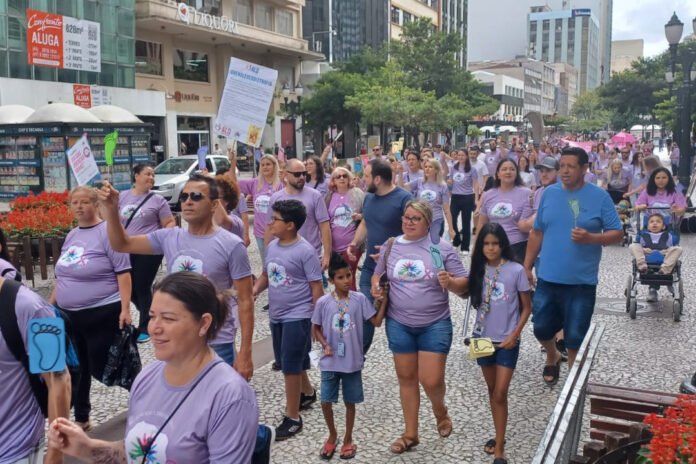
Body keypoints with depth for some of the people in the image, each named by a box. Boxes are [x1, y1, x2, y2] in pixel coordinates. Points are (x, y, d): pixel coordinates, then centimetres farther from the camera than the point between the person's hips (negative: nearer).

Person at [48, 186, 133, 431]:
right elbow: (63, 275, 19)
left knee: (101, 368, -2)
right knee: (77, 368, 14)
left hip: (102, 315, -7)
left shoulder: (107, 232, -12)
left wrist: (125, 309, -22)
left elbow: (123, 273, -16)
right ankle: (81, 418, 29)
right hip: (70, 316, 8)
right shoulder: (71, 235, 11)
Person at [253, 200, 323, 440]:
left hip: (297, 316, -8)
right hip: (276, 315, 8)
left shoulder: (305, 251, -18)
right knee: (286, 363, 20)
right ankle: (307, 392, 46)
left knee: (290, 366, -3)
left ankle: (292, 418, 11)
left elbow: (316, 287, -14)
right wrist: (254, 289, -7)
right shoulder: (272, 245, 3)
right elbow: (266, 275, 14)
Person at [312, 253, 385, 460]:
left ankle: (348, 440, 31)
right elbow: (315, 328, 4)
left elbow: (377, 322, -5)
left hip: (353, 362, 0)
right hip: (330, 362, 0)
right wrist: (325, 344, -12)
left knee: (350, 402, 12)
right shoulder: (323, 302, -7)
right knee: (325, 402, 4)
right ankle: (332, 435, 30)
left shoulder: (360, 299, -7)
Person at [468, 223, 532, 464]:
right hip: (483, 338, 4)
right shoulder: (478, 269, -2)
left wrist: (514, 335, -12)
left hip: (507, 341, -4)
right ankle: (499, 436, 31)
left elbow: (526, 307, -5)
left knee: (500, 394, -4)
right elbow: (473, 299, 8)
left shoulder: (516, 270, -11)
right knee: (492, 391, 15)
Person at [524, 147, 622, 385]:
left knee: (575, 336, 6)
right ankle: (552, 358, 43)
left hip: (582, 281, -3)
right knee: (542, 328, 12)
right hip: (548, 278, 3)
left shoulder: (600, 197, -5)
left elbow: (617, 233, -3)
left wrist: (590, 238, -22)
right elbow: (537, 233, 8)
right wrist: (527, 266, 7)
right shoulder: (549, 193, 3)